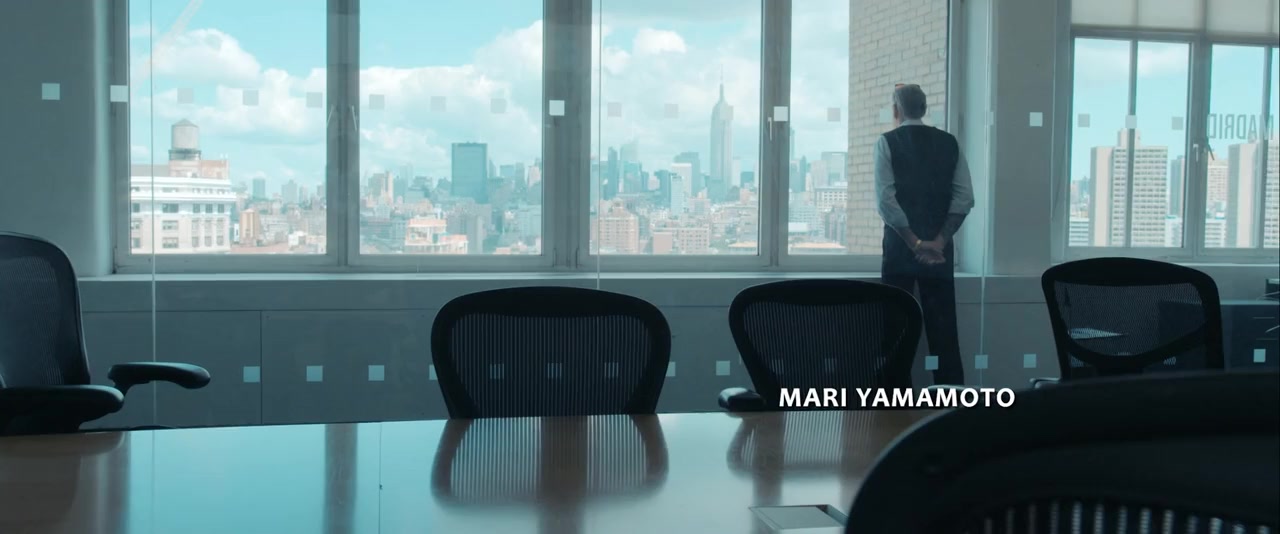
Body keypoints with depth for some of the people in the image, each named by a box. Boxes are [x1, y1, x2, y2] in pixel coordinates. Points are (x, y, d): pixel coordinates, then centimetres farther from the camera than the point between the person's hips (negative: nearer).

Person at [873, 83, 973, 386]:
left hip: (901, 243, -3)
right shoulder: (949, 142, 8)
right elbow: (964, 198, -2)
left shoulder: (888, 142, -3)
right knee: (942, 323, 7)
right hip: (940, 245, 3)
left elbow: (886, 199, -13)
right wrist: (940, 240, -6)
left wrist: (914, 243, -11)